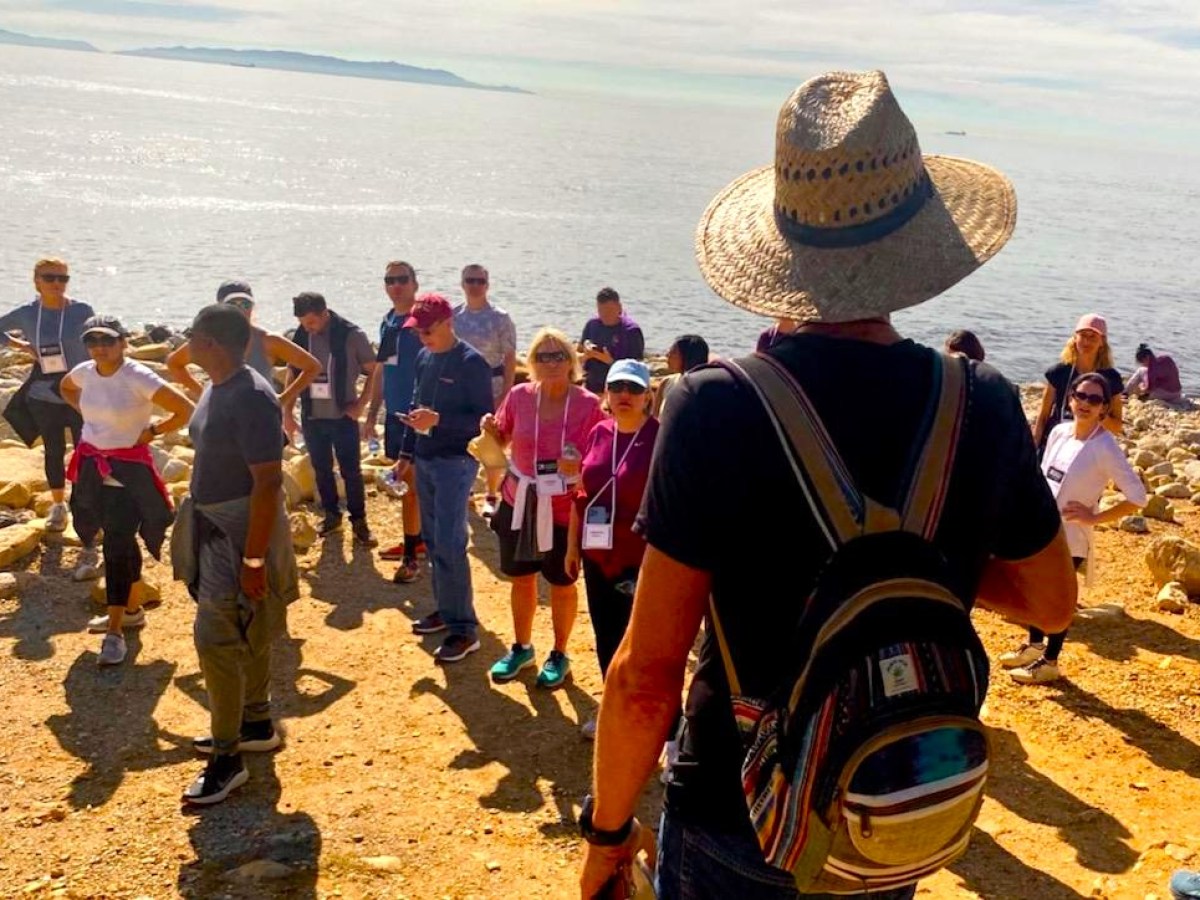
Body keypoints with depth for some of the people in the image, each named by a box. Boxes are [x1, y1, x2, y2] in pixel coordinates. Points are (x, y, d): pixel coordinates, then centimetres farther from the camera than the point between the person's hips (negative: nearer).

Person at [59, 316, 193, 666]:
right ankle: (132, 609, 34)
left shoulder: (138, 378, -19)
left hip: (128, 470, -6)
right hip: (92, 468, 6)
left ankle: (115, 633, -3)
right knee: (122, 543, 18)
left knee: (117, 547, -9)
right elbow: (65, 388, 26)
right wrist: (86, 414, 11)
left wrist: (153, 431, -13)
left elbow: (186, 410, -21)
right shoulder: (83, 373, 0)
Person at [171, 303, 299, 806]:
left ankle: (228, 758, 6)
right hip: (213, 525, 10)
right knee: (246, 634, 19)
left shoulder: (252, 399, -23)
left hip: (242, 530, -10)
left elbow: (267, 482, -25)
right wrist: (195, 532, 21)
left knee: (216, 638, -7)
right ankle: (257, 726, 35)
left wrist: (254, 558, -24)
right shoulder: (216, 388, 7)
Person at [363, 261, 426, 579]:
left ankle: (411, 557, -2)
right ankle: (417, 540, 30)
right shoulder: (387, 322, 12)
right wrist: (372, 414, 18)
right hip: (394, 412, 8)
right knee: (404, 479, 16)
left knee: (411, 483, -7)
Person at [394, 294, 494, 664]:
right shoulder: (424, 358, 9)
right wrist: (407, 453, 17)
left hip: (455, 463, -8)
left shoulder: (472, 363, -13)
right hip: (425, 461, 8)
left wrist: (438, 420, -27)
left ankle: (464, 628, -3)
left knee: (449, 544, -10)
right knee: (432, 539, 13)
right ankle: (445, 609, 26)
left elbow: (483, 419, -16)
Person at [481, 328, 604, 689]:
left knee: (562, 584, 13)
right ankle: (521, 648, 39)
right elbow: (501, 441, 10)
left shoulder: (588, 404, -14)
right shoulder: (519, 396, -5)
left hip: (564, 509, -3)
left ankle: (559, 655, 34)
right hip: (520, 503, 3)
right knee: (522, 578, 17)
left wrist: (577, 465, -32)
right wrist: (490, 430, -12)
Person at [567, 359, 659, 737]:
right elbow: (583, 493, 13)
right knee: (606, 638, 17)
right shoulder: (599, 433, 6)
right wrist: (573, 544, 14)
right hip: (598, 557, 6)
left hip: (641, 561, -6)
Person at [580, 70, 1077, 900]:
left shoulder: (719, 407, -24)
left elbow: (645, 677, -21)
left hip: (738, 825, -3)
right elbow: (1052, 601, 3)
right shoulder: (985, 406, -13)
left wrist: (607, 828, -5)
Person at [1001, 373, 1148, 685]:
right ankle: (1034, 645, 41)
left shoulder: (1105, 448, -18)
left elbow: (1137, 497, -19)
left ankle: (1049, 662, 24)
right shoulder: (1060, 431, 1)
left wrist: (1095, 518, -17)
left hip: (1069, 537, -6)